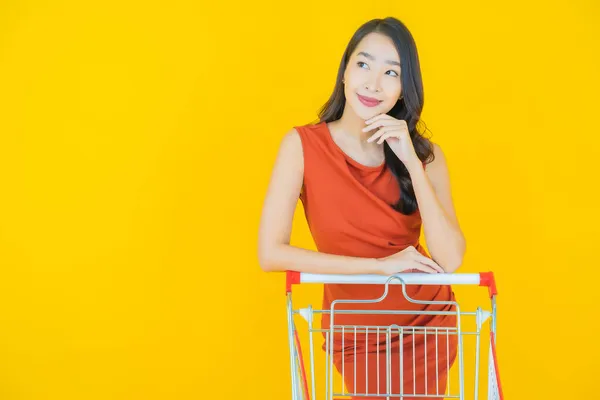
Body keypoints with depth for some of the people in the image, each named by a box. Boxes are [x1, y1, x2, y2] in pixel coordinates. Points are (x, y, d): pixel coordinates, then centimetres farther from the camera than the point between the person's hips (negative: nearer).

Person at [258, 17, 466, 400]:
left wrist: (411, 162, -24)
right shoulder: (303, 144, -14)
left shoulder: (424, 154, -8)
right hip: (356, 336, -2)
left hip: (426, 324, 2)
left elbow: (450, 259, -18)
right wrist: (381, 264, -20)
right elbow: (271, 253, -21)